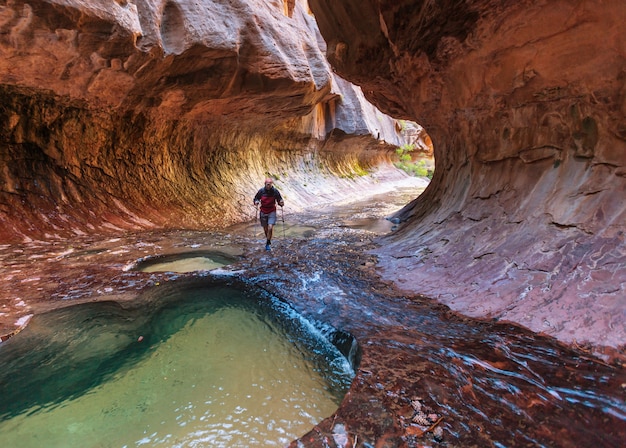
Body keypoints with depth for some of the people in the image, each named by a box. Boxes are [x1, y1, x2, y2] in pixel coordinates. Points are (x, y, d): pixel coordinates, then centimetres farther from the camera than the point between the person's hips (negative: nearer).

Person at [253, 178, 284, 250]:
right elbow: (256, 198, 5)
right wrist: (256, 202, -16)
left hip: (272, 212, -1)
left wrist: (281, 203, -21)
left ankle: (268, 243, -1)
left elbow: (279, 199, 1)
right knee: (265, 229, 12)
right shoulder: (261, 191, -8)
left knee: (270, 228, -16)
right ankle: (268, 239, 38)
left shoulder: (275, 191, -9)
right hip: (263, 212, 2)